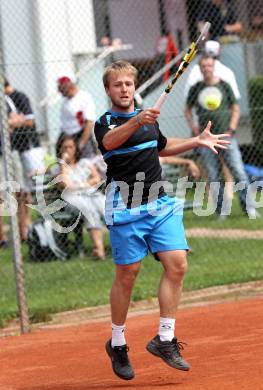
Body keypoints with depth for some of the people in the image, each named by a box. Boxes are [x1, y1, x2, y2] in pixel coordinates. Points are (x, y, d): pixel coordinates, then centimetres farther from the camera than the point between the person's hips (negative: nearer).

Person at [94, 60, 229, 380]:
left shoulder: (148, 118, 16)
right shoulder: (105, 123, -4)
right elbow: (110, 141, -29)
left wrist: (198, 141, 27)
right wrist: (136, 122, -46)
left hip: (160, 204, 5)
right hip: (126, 207, -5)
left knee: (177, 265, -7)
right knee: (127, 275, -2)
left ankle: (165, 340, 0)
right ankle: (117, 344, 14)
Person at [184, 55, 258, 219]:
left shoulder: (224, 86, 6)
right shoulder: (196, 88, 8)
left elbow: (236, 109, 10)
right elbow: (188, 110, 19)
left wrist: (231, 129, -2)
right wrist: (193, 126, 4)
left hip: (226, 136, -1)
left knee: (239, 171, -9)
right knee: (213, 176, 1)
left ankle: (249, 206, -5)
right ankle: (222, 210, 6)